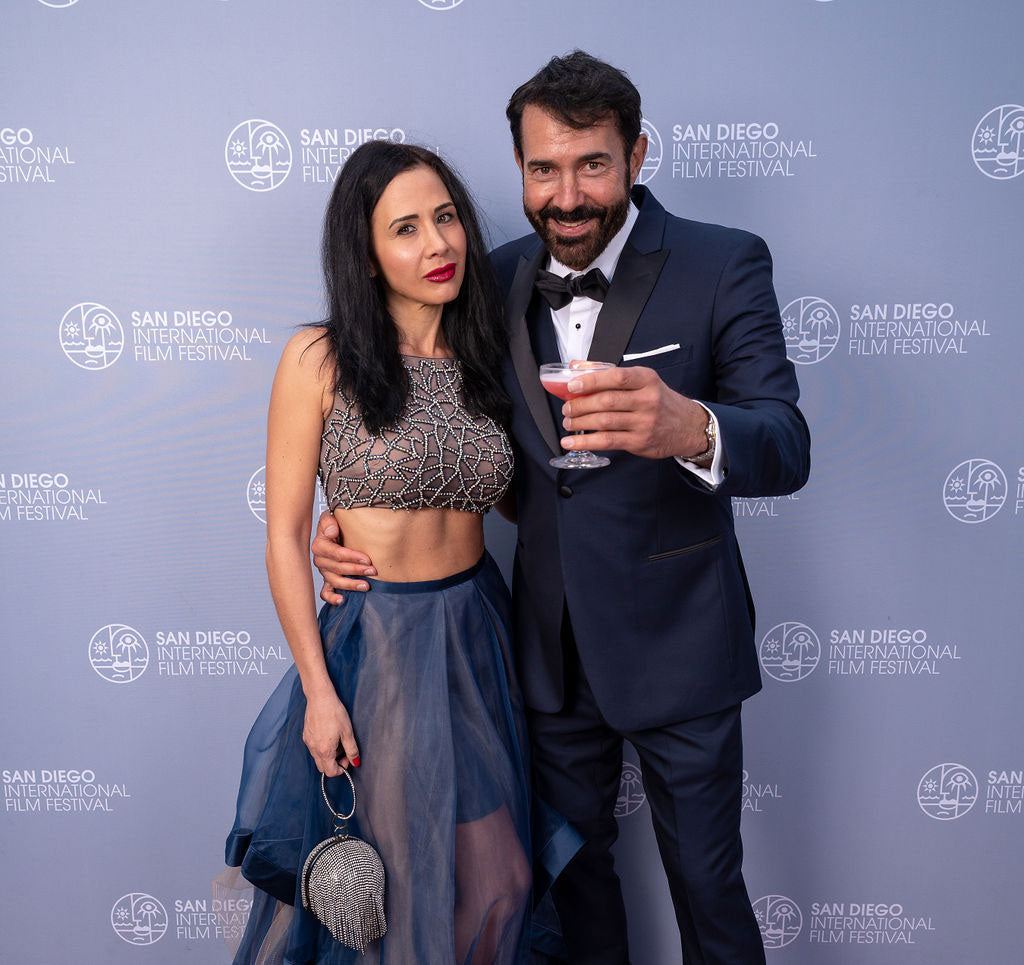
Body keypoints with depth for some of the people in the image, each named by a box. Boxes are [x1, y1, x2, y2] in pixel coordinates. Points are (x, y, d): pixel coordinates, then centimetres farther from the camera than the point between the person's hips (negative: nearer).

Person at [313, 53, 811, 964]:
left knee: (707, 885, 14)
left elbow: (787, 450, -20)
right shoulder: (497, 281, 1)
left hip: (676, 643, -3)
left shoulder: (723, 264, -12)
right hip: (551, 644, 4)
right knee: (573, 864, 23)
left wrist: (692, 429, -43)